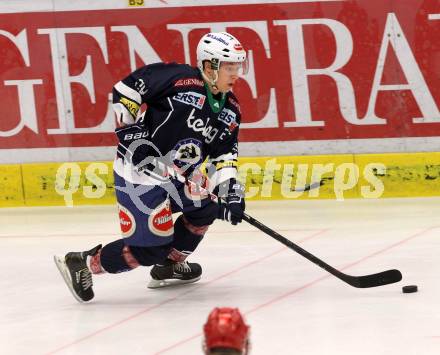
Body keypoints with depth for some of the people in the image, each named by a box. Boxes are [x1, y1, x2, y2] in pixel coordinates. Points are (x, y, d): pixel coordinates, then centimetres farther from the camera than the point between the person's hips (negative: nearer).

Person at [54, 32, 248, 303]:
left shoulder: (231, 110, 5)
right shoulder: (180, 79, -19)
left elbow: (224, 157, 6)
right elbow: (125, 90, -16)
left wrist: (231, 194, -7)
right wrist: (133, 134, -19)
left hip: (176, 175, 9)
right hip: (140, 172, -9)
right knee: (151, 248, -10)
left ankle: (170, 266, 41)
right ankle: (81, 265, 3)